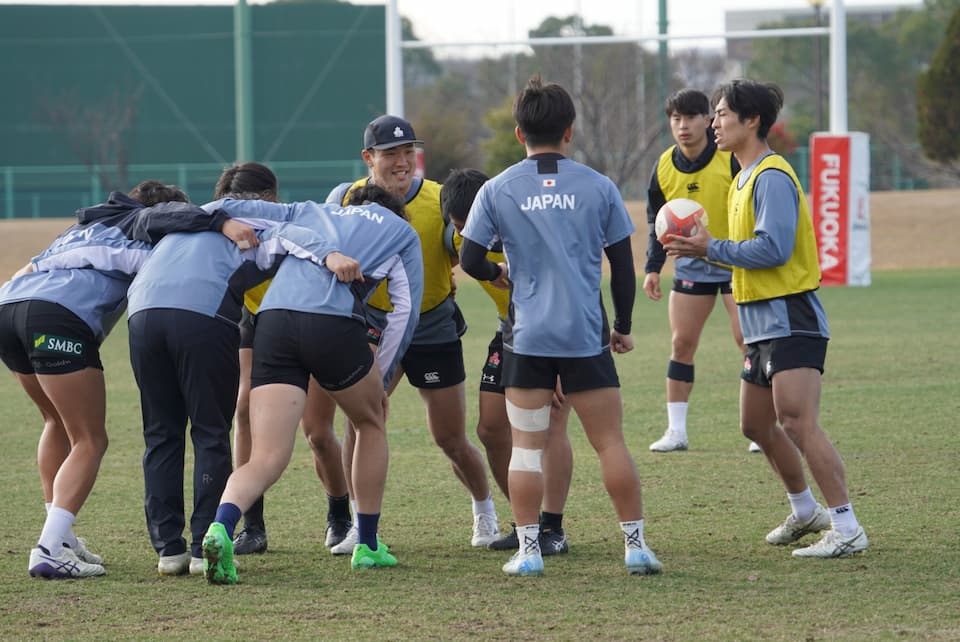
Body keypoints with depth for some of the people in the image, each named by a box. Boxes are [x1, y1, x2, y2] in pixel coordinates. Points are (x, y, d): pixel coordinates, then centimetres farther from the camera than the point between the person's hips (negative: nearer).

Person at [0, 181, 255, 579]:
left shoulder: (84, 228, 41)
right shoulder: (138, 222, 17)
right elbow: (165, 216, -2)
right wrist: (222, 224, -11)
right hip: (60, 314, -8)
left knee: (58, 422, 27)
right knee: (89, 442, -3)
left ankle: (60, 536, 23)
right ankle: (50, 550, -17)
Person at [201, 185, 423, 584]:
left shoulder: (309, 212, 34)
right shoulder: (402, 232, 26)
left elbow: (232, 209, 23)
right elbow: (405, 310, 16)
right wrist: (381, 379, 24)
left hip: (273, 318, 2)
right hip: (334, 323, -2)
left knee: (266, 459, -3)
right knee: (371, 423, 26)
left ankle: (221, 527, -32)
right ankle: (367, 547, 30)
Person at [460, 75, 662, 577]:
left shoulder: (497, 191, -2)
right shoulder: (598, 187, 0)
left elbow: (470, 261, 0)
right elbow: (623, 264, 5)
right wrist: (623, 326, 18)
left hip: (527, 334, 0)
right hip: (587, 336, 0)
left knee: (526, 445, 5)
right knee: (610, 442, 6)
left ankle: (527, 549, 2)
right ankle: (635, 544, 6)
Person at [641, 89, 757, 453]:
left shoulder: (731, 159, -16)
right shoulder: (664, 167, -1)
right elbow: (658, 222, 11)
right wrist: (653, 268, 7)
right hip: (691, 265, 4)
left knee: (748, 340, -8)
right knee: (681, 343, 2)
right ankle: (676, 430, 8)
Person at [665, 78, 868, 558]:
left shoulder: (772, 178, -15)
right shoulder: (746, 178, 17)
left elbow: (774, 248, -24)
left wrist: (711, 249, -17)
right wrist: (704, 249, 6)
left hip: (790, 320, -11)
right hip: (764, 324, 11)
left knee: (797, 423, -17)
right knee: (756, 425, 18)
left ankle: (846, 528, -17)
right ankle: (805, 511, 33)